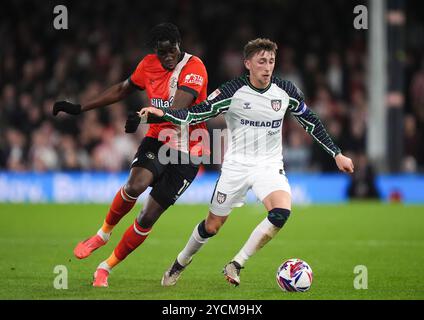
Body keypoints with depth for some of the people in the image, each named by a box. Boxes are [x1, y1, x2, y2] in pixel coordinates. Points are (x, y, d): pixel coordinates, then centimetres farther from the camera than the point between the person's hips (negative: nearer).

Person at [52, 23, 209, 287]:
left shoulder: (194, 68, -16)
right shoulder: (149, 65, 1)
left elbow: (178, 109, -31)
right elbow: (123, 90, 19)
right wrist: (80, 108, 19)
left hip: (187, 152, -3)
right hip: (158, 139, 3)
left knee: (149, 216, -5)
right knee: (135, 185, -28)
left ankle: (107, 267, 12)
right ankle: (104, 233, 0)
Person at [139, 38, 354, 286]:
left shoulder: (286, 91, -4)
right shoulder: (233, 91, -12)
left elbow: (312, 123, 10)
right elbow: (196, 114, -13)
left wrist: (337, 154, 10)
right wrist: (162, 114, -30)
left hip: (270, 166, 2)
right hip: (236, 166, -1)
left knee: (282, 213, -27)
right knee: (212, 226, 6)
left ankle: (236, 265, -13)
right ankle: (181, 262, 37)